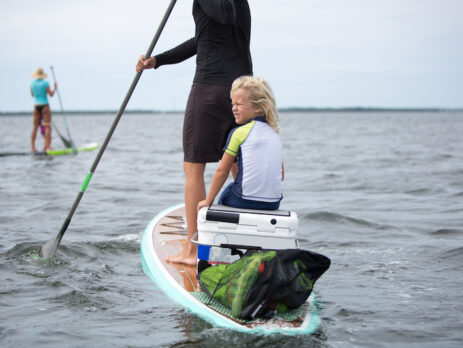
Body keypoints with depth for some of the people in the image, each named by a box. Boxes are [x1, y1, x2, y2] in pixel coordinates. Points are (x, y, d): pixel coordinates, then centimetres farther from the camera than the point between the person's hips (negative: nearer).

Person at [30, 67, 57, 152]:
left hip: (36, 106, 5)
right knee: (48, 127, -4)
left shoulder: (32, 83, 6)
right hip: (44, 106, -5)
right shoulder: (45, 83, -9)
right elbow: (51, 94, -8)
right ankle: (48, 146, -12)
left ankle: (32, 147, 5)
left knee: (35, 127, 7)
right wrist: (55, 88, 8)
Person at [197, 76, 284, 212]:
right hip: (274, 202, 5)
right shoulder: (275, 133, 15)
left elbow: (222, 171, 1)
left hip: (245, 200, -5)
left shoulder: (239, 132, -2)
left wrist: (208, 201, 9)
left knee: (223, 198, 25)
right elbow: (281, 174, 19)